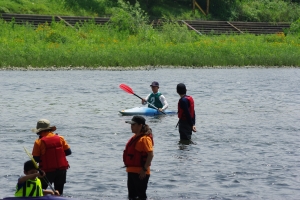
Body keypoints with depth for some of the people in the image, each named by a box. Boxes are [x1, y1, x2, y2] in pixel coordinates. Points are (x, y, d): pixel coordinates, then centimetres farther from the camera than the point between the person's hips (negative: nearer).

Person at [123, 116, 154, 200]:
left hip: (140, 173, -10)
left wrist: (144, 169, -25)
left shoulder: (144, 138, -18)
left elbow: (150, 155, -24)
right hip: (132, 171, 10)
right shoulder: (135, 137, 13)